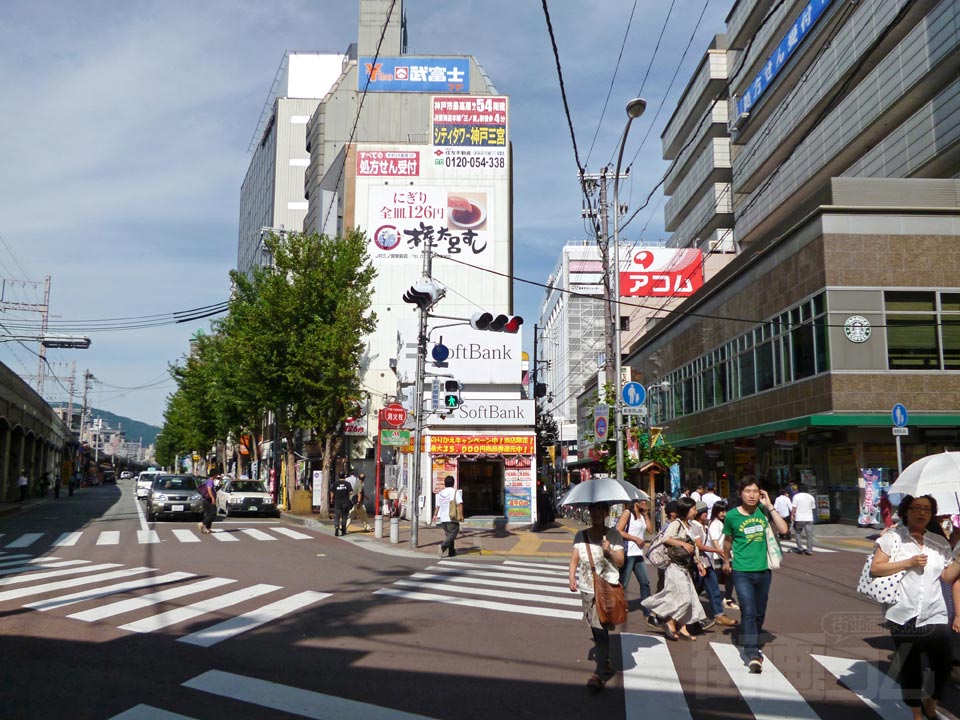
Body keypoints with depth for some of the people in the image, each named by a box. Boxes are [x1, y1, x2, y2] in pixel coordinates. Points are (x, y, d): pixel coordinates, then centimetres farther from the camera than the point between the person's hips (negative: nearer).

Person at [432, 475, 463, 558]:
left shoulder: (440, 493, 10)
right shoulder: (455, 492, -4)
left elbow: (437, 506, 14)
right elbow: (459, 504, -12)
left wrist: (435, 515, 26)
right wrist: (460, 515, -8)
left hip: (443, 518, 5)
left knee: (448, 535, 15)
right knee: (452, 534, -6)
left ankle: (451, 552, 15)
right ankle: (442, 547, -27)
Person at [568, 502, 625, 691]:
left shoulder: (613, 535, 1)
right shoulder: (581, 536, 9)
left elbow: (620, 562, 0)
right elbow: (574, 559, 7)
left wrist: (609, 550, -18)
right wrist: (571, 577, -9)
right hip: (587, 588, 4)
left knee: (601, 629, -13)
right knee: (595, 628, 14)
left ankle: (600, 673, -14)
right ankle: (605, 660, 34)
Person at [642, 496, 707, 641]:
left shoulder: (688, 526, 16)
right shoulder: (676, 524, -12)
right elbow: (666, 538, -27)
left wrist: (698, 563, 19)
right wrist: (683, 544, -24)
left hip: (685, 567, 9)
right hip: (675, 566, -9)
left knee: (689, 597, 8)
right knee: (683, 597, -11)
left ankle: (682, 628, 14)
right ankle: (669, 622, 4)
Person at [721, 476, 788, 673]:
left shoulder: (763, 510, -1)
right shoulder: (732, 515, -5)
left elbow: (783, 529, -13)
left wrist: (769, 506, -13)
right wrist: (726, 561, 23)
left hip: (763, 570, 3)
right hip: (742, 571, -3)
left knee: (760, 613, 16)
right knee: (748, 612, -16)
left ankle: (753, 646, 36)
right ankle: (752, 655, -17)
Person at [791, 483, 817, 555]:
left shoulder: (796, 496, -4)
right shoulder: (811, 497, 9)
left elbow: (794, 507, -9)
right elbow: (813, 508, 18)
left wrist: (792, 515, 1)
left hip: (799, 519, -3)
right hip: (809, 519, 3)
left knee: (798, 533, 13)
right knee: (809, 535, 2)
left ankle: (799, 548, 7)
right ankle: (809, 550, -2)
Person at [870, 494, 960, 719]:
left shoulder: (940, 543, 10)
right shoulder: (892, 537, -1)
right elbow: (875, 568, -7)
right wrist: (909, 562, -13)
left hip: (934, 616, 2)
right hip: (902, 618, -2)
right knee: (909, 669, 8)